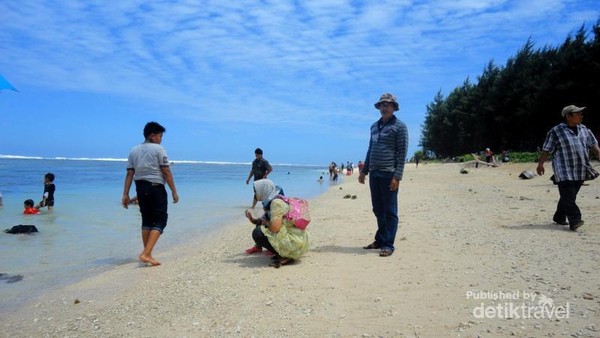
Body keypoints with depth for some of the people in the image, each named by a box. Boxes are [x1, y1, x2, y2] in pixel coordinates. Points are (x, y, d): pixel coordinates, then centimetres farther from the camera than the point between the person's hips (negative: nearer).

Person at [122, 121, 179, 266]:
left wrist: (125, 195, 7)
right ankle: (146, 254, -14)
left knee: (146, 221, 15)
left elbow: (129, 174, 6)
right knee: (160, 221, -2)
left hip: (140, 188, 7)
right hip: (156, 188, -6)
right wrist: (174, 191, -7)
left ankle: (147, 255, 19)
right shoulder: (158, 149, -6)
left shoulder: (134, 151, 11)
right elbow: (166, 172, -11)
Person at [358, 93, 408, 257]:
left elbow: (402, 153, -8)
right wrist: (364, 171, 17)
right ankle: (380, 240, 24)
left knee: (390, 211, 0)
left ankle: (388, 244, 7)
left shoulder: (399, 126, -3)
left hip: (389, 175, -6)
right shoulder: (374, 126, 16)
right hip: (374, 174, 6)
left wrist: (397, 176, -15)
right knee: (378, 210, 13)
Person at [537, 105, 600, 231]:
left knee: (570, 196, 11)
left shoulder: (584, 130, 13)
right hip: (564, 172, -6)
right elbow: (546, 149, -4)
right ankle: (575, 221, -14)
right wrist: (540, 164, -5)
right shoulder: (556, 131, -6)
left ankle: (559, 217, 22)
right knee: (568, 197, -12)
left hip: (580, 171, 7)